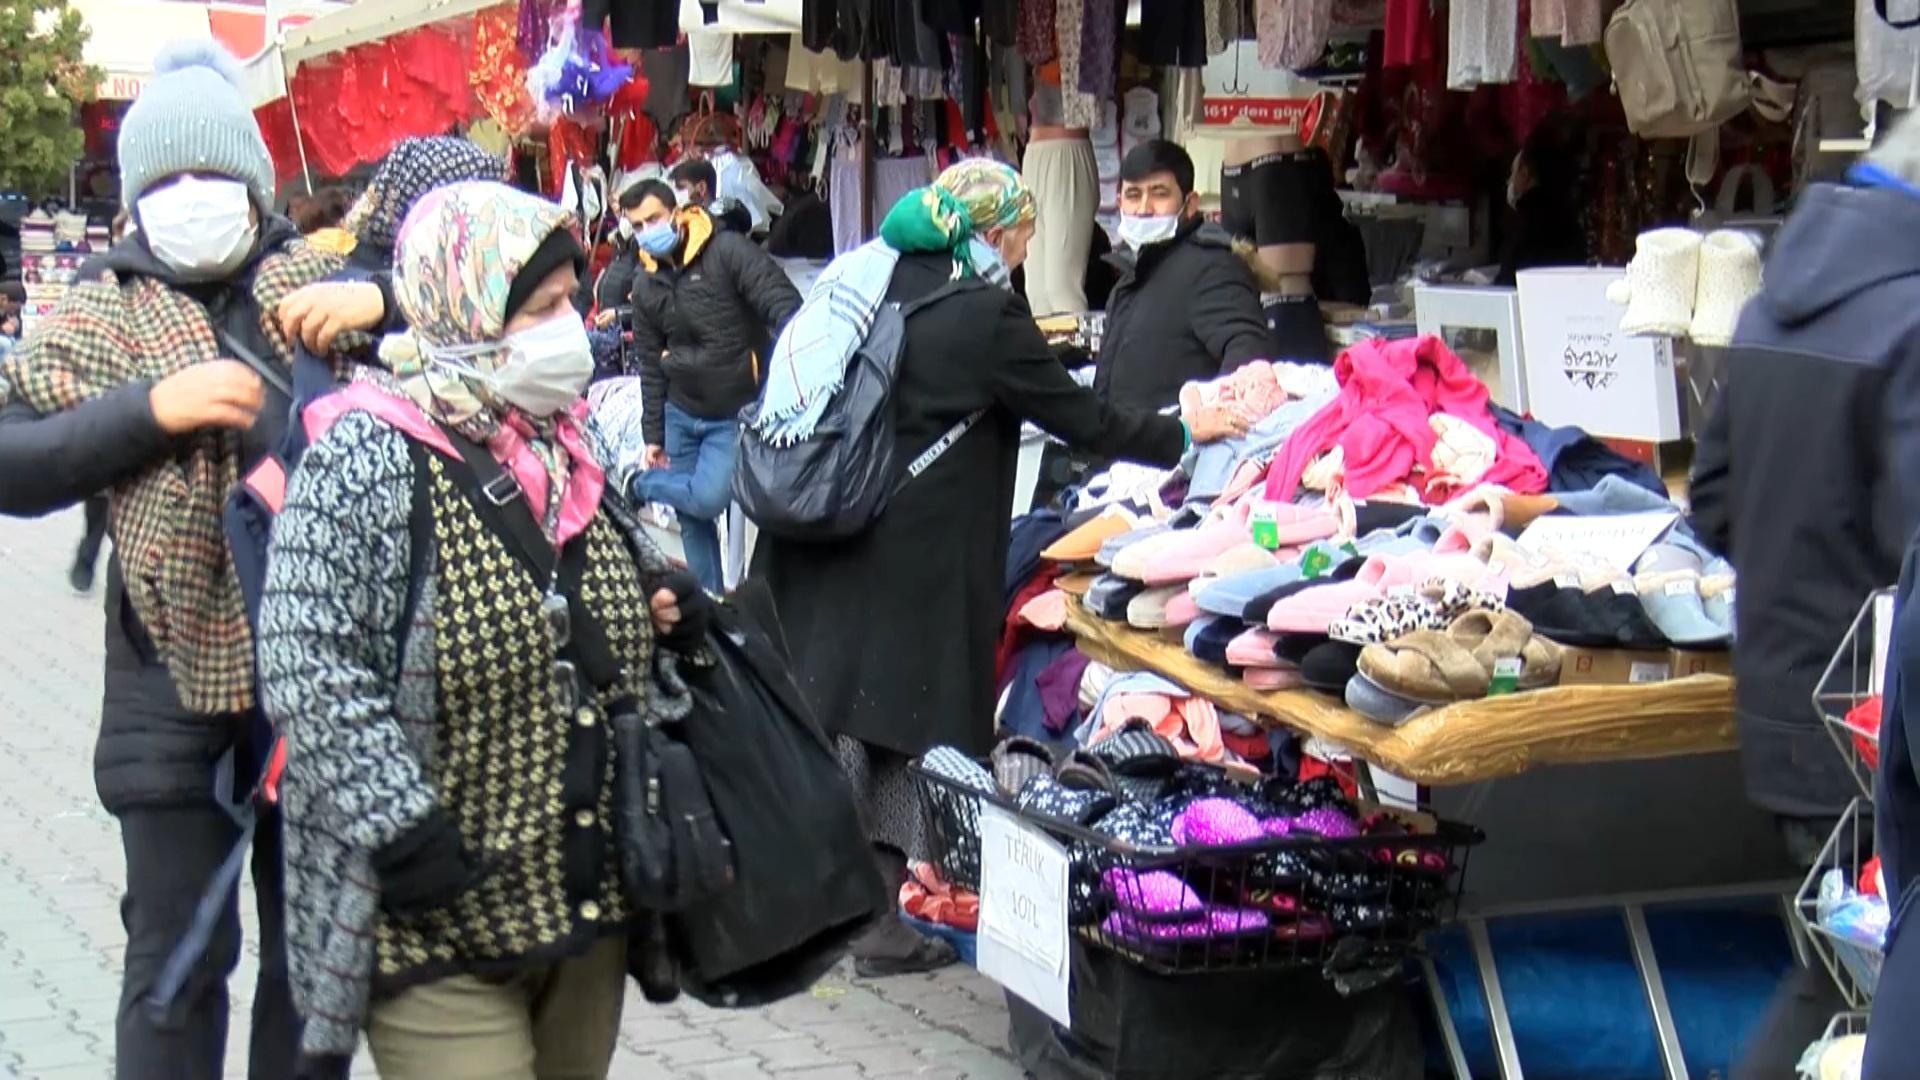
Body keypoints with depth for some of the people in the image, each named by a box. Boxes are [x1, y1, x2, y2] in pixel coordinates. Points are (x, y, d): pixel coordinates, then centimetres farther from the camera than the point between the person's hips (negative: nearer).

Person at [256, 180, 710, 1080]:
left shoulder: (565, 445, 10)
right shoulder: (368, 455, -14)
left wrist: (666, 605, 4)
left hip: (590, 900, 8)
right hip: (439, 922, -7)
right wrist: (402, 831, -22)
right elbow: (308, 668, -19)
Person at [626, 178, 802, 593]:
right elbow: (651, 365, 13)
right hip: (681, 416, 5)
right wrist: (653, 435, 12)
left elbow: (786, 309, -21)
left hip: (738, 415, -5)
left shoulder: (727, 252, -14)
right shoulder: (646, 285, 6)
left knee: (707, 500, -18)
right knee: (691, 517, 8)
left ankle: (642, 486, 12)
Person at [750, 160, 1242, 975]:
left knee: (821, 702, 14)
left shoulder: (873, 275, 8)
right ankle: (884, 923, 9)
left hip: (824, 536, 7)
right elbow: (1082, 419, -7)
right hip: (915, 561, -7)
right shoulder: (986, 314, -12)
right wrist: (1183, 436, 5)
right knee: (908, 724, 3)